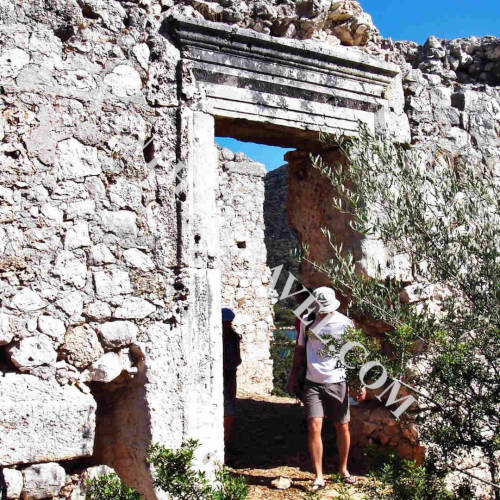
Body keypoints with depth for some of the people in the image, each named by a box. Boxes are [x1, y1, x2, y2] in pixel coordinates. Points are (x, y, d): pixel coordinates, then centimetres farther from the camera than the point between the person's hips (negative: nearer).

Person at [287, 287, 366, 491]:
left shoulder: (345, 323, -2)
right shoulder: (307, 321, 5)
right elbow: (300, 349, 16)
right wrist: (293, 376, 16)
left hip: (337, 382, -1)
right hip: (312, 383, 1)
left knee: (343, 428, 8)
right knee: (314, 426, -9)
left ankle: (343, 468, 30)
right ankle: (318, 477, 1)